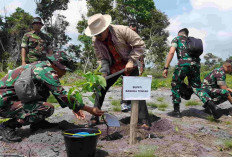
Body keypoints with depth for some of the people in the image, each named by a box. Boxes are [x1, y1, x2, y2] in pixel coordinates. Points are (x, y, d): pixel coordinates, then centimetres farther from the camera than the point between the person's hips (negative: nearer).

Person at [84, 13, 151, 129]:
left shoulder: (122, 30, -25)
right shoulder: (95, 41, -12)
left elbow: (140, 45, -18)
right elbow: (102, 58, -2)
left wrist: (131, 61, -25)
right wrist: (104, 72, -18)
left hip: (129, 65, -3)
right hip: (112, 67, 4)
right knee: (100, 89, -1)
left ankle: (144, 121, 0)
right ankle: (94, 118, 13)